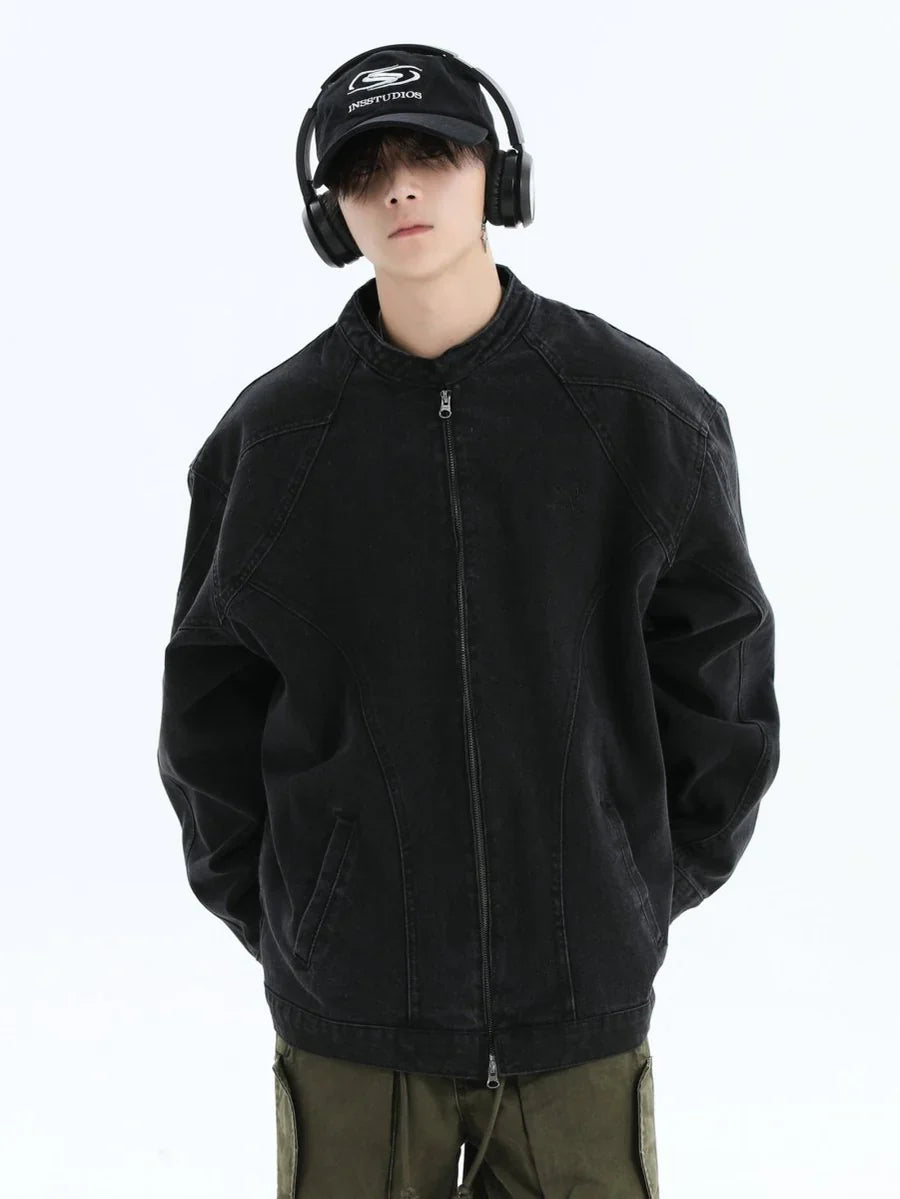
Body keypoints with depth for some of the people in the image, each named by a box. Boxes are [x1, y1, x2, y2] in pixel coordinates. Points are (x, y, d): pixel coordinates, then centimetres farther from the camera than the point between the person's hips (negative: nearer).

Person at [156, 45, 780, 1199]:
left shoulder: (638, 404, -2)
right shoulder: (271, 432, -1)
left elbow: (719, 663, 4)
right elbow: (211, 701, 6)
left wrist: (663, 877, 4)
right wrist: (264, 903, 3)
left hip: (581, 1005, 0)